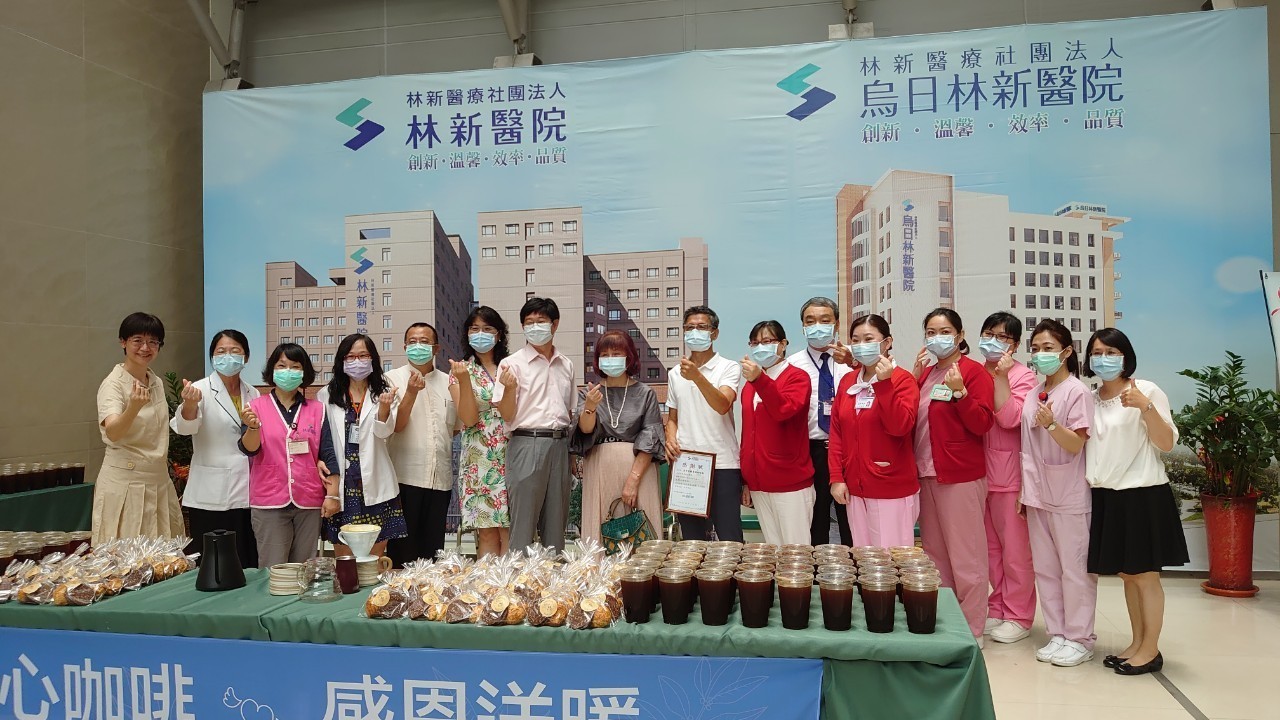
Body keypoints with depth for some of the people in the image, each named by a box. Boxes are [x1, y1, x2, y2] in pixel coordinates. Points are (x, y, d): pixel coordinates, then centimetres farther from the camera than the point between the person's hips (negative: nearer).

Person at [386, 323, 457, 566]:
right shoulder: (393, 379, 3)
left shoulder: (448, 382, 13)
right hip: (405, 475, -3)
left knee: (433, 546, 10)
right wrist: (411, 392, -19)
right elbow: (396, 425, -9)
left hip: (441, 477, 3)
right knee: (403, 546, 2)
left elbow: (458, 424, 20)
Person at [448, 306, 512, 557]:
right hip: (479, 460, -1)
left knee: (511, 532, -1)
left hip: (511, 458, 1)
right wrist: (464, 380, -18)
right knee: (487, 533, -2)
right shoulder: (460, 370, 6)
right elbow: (468, 419, -7)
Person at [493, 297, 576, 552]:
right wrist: (509, 387, -23)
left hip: (559, 445, 5)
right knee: (523, 522, -3)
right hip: (527, 444, -4)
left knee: (556, 523, 9)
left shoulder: (566, 365, 13)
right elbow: (507, 416, -4)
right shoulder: (512, 363, -1)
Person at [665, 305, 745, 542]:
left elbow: (722, 406, -19)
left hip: (722, 464, -4)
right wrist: (670, 439, -1)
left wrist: (698, 377, -32)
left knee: (729, 540, -2)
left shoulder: (729, 368, -1)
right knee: (691, 539, 11)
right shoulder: (675, 373, 13)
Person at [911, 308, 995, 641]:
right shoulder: (926, 372, 13)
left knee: (965, 554, -1)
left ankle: (972, 629, 8)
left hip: (961, 475, -7)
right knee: (935, 552, 13)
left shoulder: (974, 372, -6)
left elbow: (982, 424, -12)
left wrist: (959, 391, -23)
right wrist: (914, 377, -1)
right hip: (927, 472, 7)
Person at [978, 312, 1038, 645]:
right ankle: (997, 608, 26)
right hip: (979, 470, 6)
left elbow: (1010, 419, -18)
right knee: (991, 545, 14)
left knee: (1015, 547, 2)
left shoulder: (1022, 376, -6)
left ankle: (1018, 616, 13)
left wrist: (1001, 377, -17)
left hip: (1009, 471, -5)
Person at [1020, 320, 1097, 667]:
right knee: (1045, 568, 11)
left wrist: (1051, 424, -33)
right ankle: (1057, 634, 21)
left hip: (1069, 496, -7)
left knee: (1074, 569, 2)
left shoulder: (1077, 392, -9)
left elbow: (1076, 445, -15)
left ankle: (1079, 638, 13)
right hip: (1038, 493, 7)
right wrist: (1023, 487, 13)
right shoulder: (1034, 392, 10)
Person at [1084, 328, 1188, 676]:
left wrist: (1145, 406, -26)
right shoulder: (1090, 399, 11)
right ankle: (1137, 643, 24)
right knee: (1126, 574, 14)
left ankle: (1151, 649, 12)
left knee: (1145, 575, 1)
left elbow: (1167, 444, -13)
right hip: (1106, 496, 6)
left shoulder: (1147, 390, -7)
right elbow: (1082, 445, 16)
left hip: (1143, 494, -6)